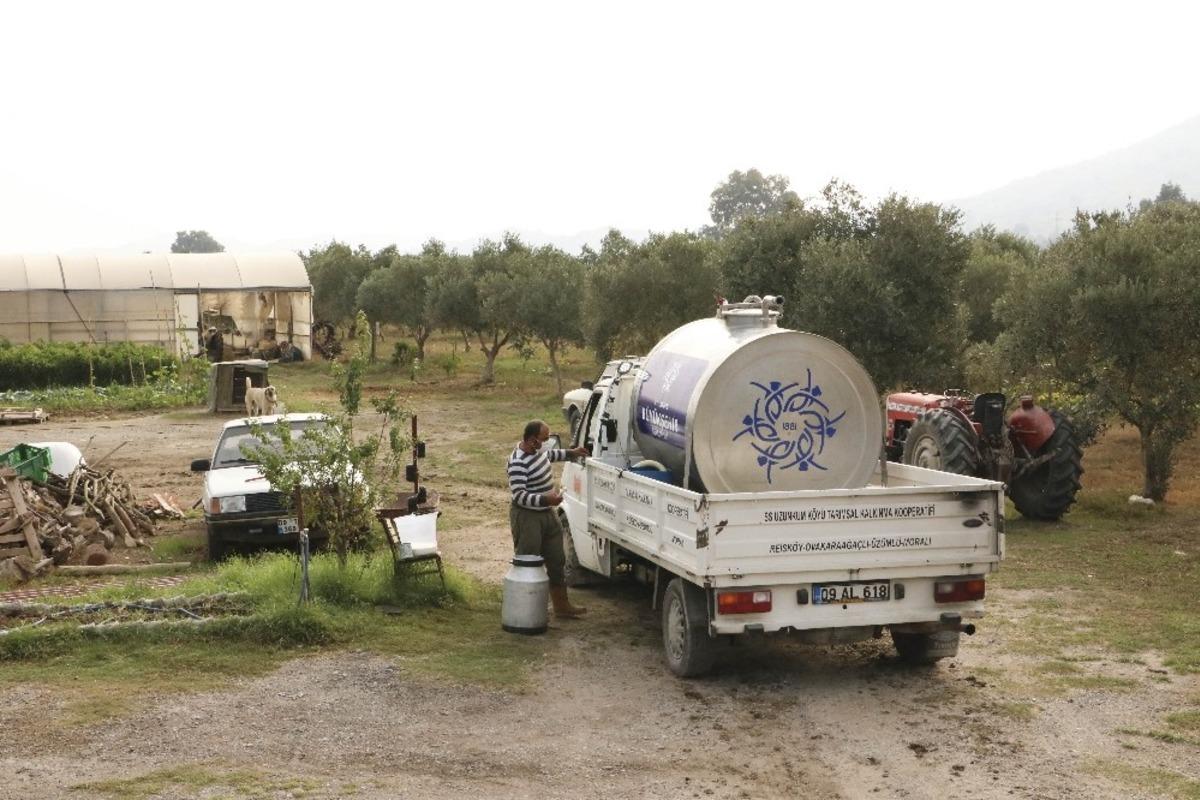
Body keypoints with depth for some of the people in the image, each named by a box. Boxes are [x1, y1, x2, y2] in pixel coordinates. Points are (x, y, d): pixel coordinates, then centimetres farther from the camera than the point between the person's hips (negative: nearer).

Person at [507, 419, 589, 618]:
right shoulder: (518, 463, -25)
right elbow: (519, 496, -29)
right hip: (527, 518, -10)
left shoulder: (538, 450, 3)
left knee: (557, 562, 16)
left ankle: (561, 606, 27)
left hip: (548, 514, 10)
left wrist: (571, 453, 28)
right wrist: (545, 499, -38)